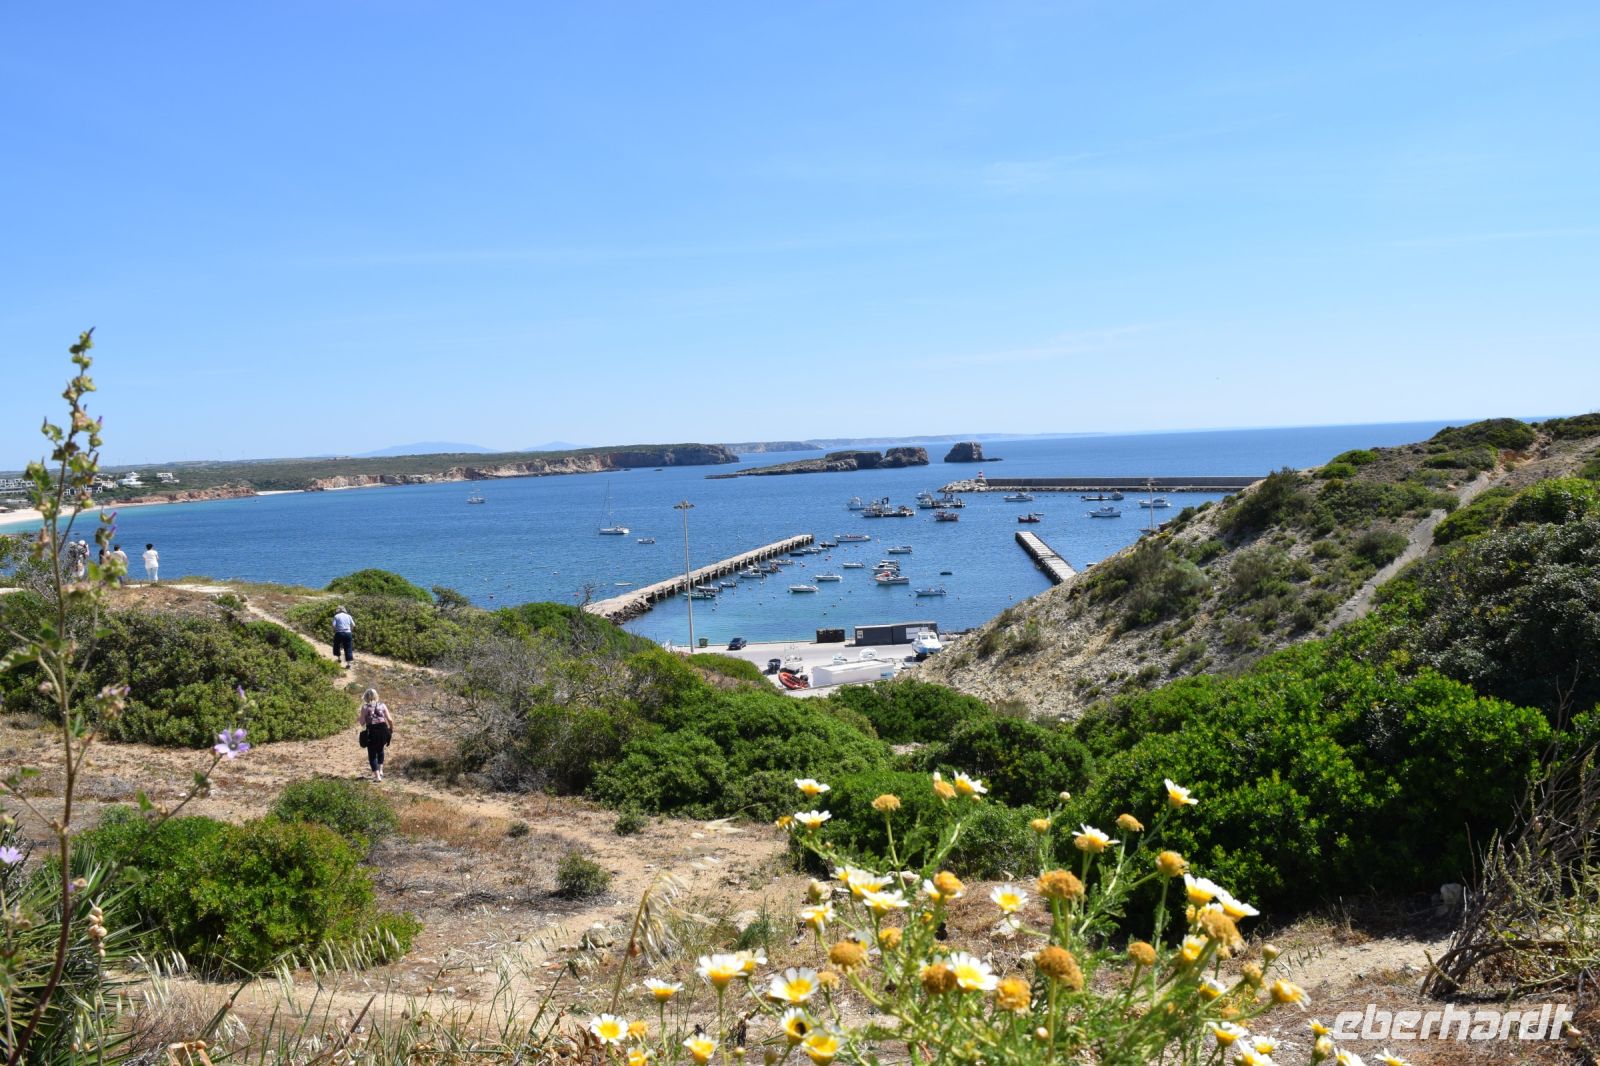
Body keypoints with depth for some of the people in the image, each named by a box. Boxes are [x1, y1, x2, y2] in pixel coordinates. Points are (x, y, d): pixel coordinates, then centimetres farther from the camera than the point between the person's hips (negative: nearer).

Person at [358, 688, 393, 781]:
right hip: (383, 730, 3)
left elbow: (362, 722, -2)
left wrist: (359, 719, 20)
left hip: (371, 732, -3)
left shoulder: (365, 707, 1)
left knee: (372, 754, 7)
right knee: (380, 749, 28)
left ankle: (377, 776, -1)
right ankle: (380, 770, 29)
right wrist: (391, 731, 12)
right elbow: (389, 719, 0)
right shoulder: (382, 705, 6)